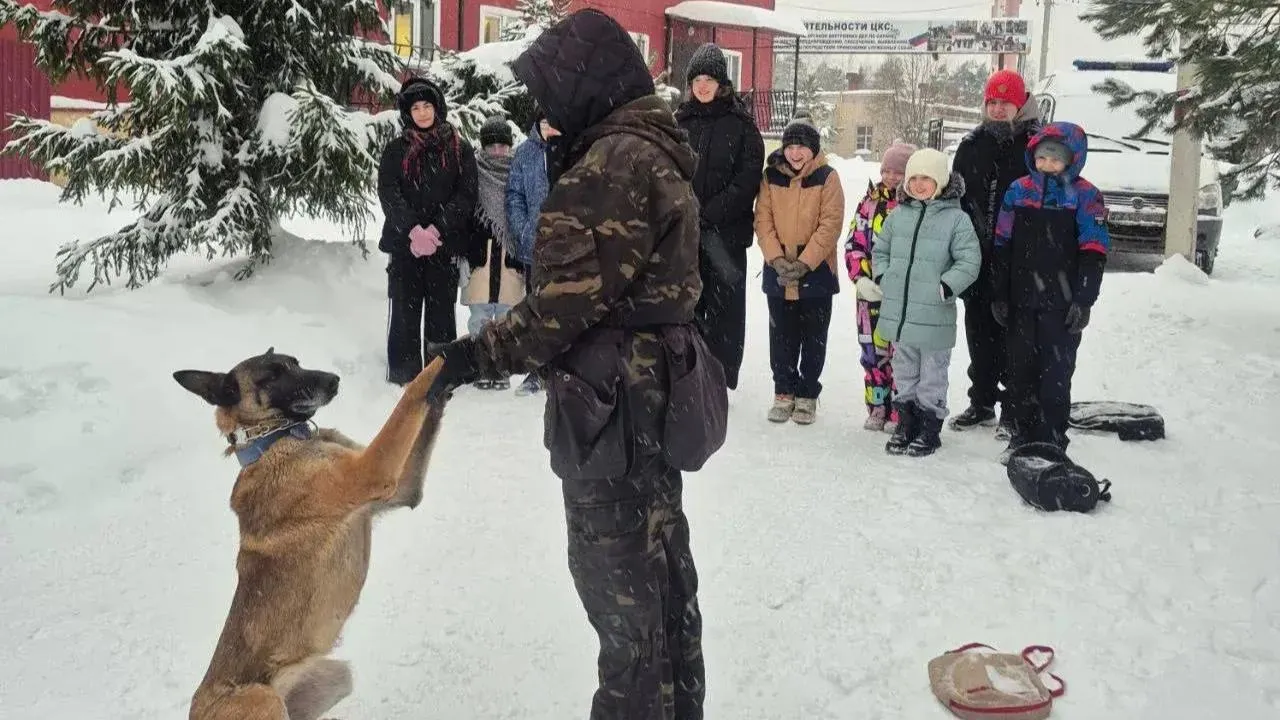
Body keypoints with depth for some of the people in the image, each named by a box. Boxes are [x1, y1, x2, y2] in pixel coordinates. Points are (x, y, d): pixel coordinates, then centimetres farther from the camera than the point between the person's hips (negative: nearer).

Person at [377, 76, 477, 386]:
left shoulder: (460, 149, 6)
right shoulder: (395, 150, 8)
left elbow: (466, 195, -2)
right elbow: (388, 192, -3)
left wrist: (437, 228, -15)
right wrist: (413, 229, -18)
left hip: (445, 244, 0)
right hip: (404, 243, 1)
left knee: (441, 311, 3)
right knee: (404, 311, 1)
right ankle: (402, 376, 7)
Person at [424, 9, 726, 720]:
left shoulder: (617, 159, -18)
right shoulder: (650, 149, 16)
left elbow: (576, 293, -23)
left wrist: (480, 353, -19)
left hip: (617, 400, -11)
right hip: (644, 388, 11)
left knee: (623, 579, 1)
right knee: (653, 568, 21)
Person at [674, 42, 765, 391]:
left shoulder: (740, 123, -1)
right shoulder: (680, 121, 10)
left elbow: (749, 175, -8)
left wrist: (712, 211, -15)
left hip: (726, 230, -3)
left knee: (724, 304, 1)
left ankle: (720, 379, 8)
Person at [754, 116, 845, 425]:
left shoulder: (827, 177, -6)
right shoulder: (771, 176, 2)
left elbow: (830, 225, -11)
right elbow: (763, 219, -1)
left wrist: (804, 263, -17)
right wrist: (777, 258, -14)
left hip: (816, 272, -2)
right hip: (777, 272, 3)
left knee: (813, 338, 7)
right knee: (782, 336, 11)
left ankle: (807, 394, 19)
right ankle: (784, 392, 23)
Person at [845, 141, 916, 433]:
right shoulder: (870, 201, 9)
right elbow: (854, 242, 8)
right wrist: (860, 277, -5)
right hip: (869, 290, 4)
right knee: (873, 350, 10)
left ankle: (900, 412, 10)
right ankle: (877, 408, 22)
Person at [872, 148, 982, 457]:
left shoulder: (956, 218, -7)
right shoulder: (898, 215, 7)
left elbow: (969, 261, -10)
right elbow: (880, 250, 18)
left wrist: (946, 287, -18)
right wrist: (883, 278, 4)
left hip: (934, 316, -5)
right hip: (897, 313, 5)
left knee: (932, 376, 8)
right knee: (904, 374, 18)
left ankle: (929, 430, 21)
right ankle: (906, 424, 31)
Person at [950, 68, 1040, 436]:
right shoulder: (972, 144, 10)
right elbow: (955, 195, 14)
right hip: (977, 257, 5)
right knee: (979, 331, 13)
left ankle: (1014, 410, 10)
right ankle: (981, 403, 26)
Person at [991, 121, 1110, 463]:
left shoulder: (1085, 196, -4)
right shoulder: (1018, 191, 6)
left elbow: (1094, 253, -6)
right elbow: (1002, 247, 8)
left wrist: (1083, 301, -11)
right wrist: (999, 294, 5)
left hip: (1061, 305, -4)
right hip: (1022, 301, 4)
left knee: (1055, 374, 0)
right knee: (1021, 371, 12)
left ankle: (1051, 443, 9)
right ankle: (1022, 436, 25)